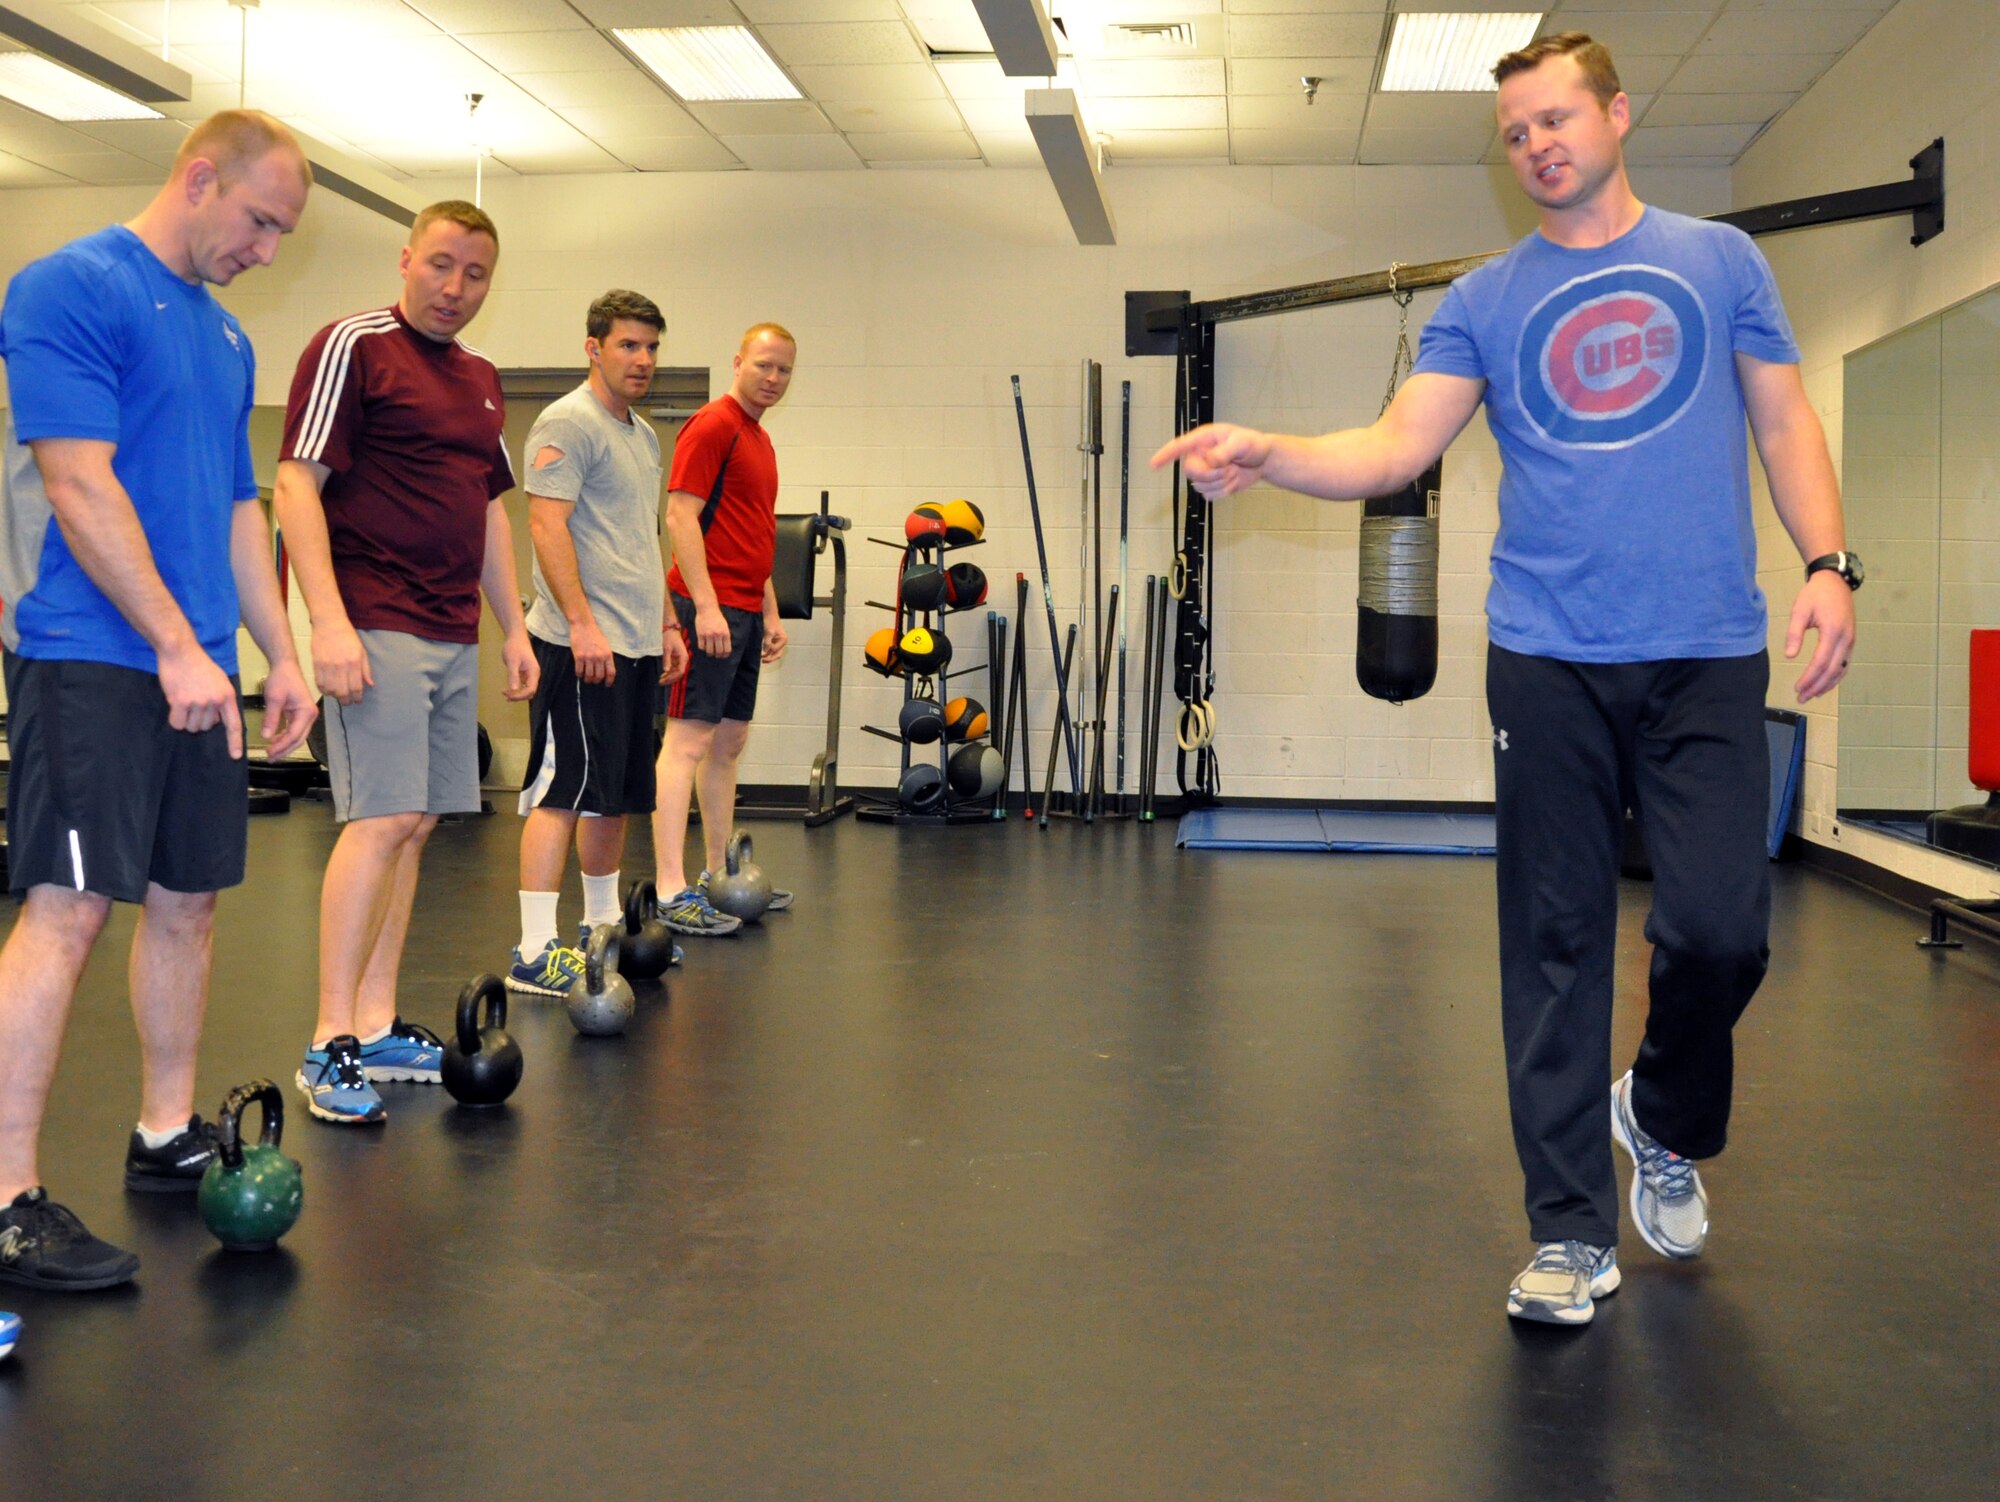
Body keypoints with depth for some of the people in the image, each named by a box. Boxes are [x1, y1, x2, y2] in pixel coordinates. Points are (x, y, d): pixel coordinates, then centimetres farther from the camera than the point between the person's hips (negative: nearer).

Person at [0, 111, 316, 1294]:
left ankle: (168, 1138, 25)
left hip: (197, 667, 8)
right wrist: (178, 648, -17)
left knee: (189, 899, 12)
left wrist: (282, 654, 15)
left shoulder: (226, 335, 17)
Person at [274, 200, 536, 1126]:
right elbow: (297, 485, -11)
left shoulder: (481, 380, 19)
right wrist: (329, 621, -20)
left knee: (414, 826, 8)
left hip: (454, 636, 8)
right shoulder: (353, 347, -5)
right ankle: (330, 1045, -6)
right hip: (377, 627, -8)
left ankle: (376, 1028, 16)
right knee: (382, 821, -13)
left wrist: (513, 625, 20)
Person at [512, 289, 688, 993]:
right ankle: (535, 953, -8)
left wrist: (666, 624, 23)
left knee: (617, 793, 15)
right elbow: (546, 525, -18)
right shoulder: (568, 424, -9)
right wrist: (582, 624, -24)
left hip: (636, 645, 9)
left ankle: (603, 923, 27)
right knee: (564, 790, -10)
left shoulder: (642, 434, 20)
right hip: (584, 642, -9)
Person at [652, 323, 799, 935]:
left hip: (745, 613, 10)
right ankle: (672, 893, -12)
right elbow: (681, 519, -16)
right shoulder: (712, 425, -9)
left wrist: (770, 613, 22)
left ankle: (719, 877, 21)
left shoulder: (760, 440, 19)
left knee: (728, 743, 13)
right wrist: (706, 606, -22)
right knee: (687, 742, -11)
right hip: (710, 608, -10)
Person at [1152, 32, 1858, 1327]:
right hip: (1550, 663, 0)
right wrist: (1267, 456, -17)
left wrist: (1828, 563, -4)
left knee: (1722, 928, -8)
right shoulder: (1486, 301, 11)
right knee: (1558, 949, 1)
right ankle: (1573, 1234, 12)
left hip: (1709, 657, 0)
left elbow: (1785, 421, 11)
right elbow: (1394, 452, 0)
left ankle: (1667, 1125, 26)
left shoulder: (1719, 262, 12)